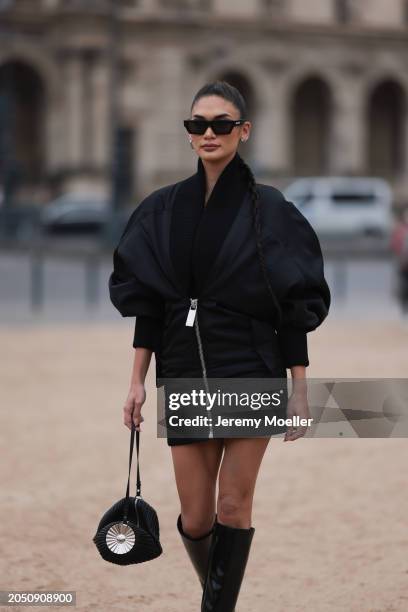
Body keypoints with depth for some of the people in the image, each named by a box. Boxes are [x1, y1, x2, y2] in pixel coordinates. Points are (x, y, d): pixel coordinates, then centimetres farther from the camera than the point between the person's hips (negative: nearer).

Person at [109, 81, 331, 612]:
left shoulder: (270, 210, -3)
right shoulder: (163, 209, 5)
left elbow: (295, 308, -3)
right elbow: (148, 305, 7)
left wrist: (300, 389, -6)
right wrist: (138, 381, 3)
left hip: (252, 373, -3)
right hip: (185, 374, 3)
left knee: (233, 507, -4)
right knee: (195, 518, 6)